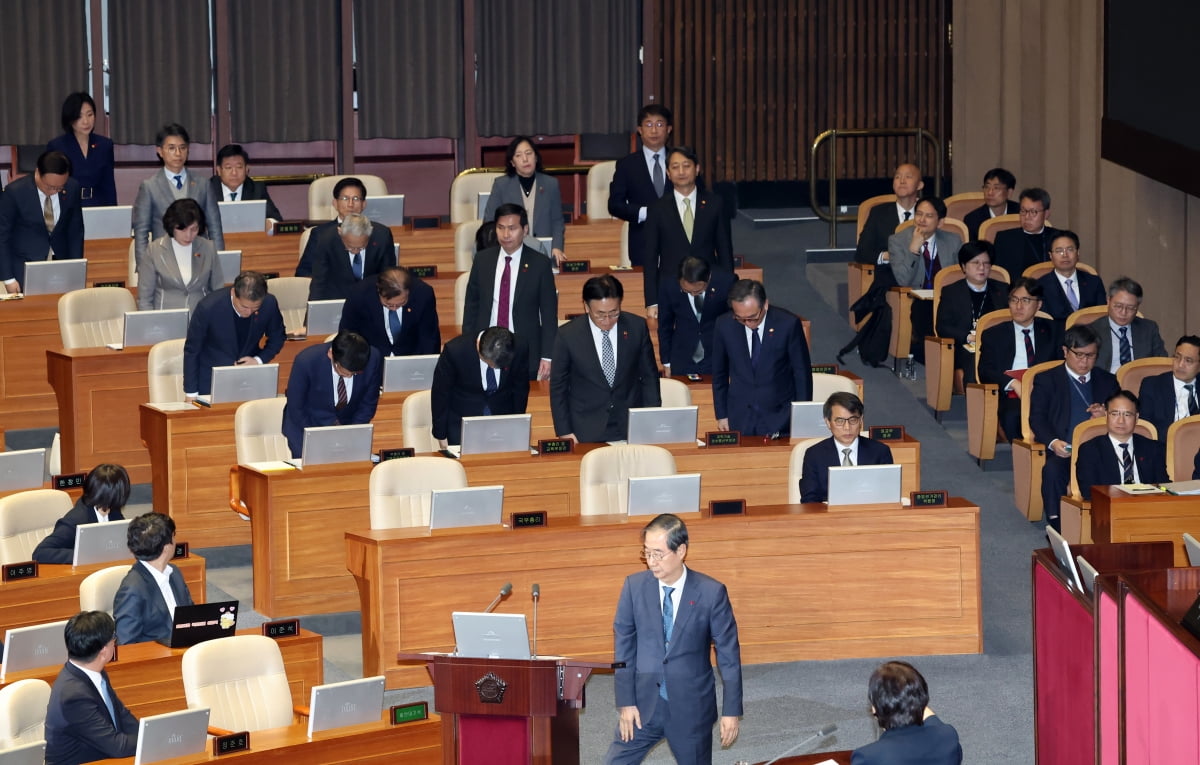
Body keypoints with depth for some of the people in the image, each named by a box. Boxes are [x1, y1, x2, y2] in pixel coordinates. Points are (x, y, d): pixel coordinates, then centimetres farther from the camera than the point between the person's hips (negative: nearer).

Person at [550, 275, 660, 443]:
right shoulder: (568, 335, -9)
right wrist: (564, 432, -4)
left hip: (632, 429, 1)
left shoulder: (637, 327, -4)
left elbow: (649, 377, 5)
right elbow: (558, 387, 0)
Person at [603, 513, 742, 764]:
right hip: (643, 705, 2)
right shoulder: (634, 586, -3)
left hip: (691, 708, -2)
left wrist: (731, 711, -4)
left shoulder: (712, 593, -9)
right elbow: (624, 647, 0)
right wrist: (625, 703, -5)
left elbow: (728, 654, -4)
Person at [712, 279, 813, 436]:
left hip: (779, 418, -2)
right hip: (739, 419, 2)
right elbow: (719, 374, 7)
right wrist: (721, 415, 8)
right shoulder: (724, 326, -6)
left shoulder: (788, 324, -12)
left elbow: (802, 374, -2)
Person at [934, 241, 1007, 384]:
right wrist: (968, 337, -11)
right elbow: (942, 327, 5)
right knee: (974, 366, -35)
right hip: (966, 351, -2)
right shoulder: (950, 292, 15)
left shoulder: (1003, 290, 22)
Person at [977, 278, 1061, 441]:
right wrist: (1014, 383, -17)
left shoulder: (1051, 330, 21)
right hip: (1011, 398, -1)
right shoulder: (993, 335, 16)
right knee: (1012, 416, -37)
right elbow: (985, 372, 3)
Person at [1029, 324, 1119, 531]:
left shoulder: (1107, 381, 23)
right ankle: (1056, 527, -31)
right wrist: (1053, 442, -16)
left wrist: (1107, 414, -2)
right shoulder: (1047, 380, 15)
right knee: (1052, 470, -36)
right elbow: (1037, 418, 5)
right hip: (1063, 450, -1)